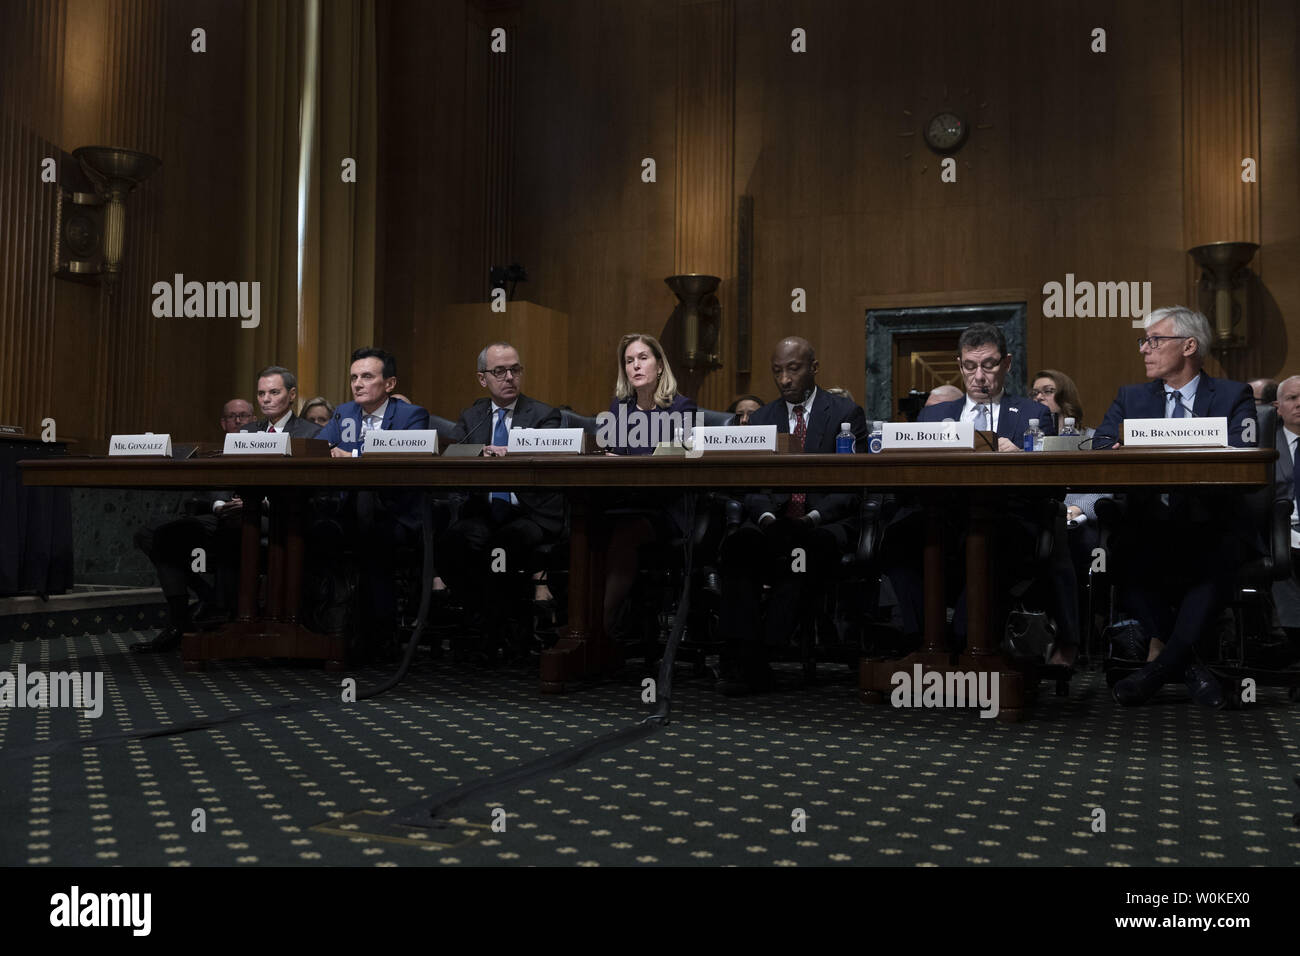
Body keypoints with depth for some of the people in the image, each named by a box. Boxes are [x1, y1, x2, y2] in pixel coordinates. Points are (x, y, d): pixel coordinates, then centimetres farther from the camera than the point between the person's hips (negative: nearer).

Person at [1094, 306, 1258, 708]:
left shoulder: (1234, 396, 8)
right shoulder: (1130, 397, 18)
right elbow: (1099, 450, 3)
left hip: (1214, 527, -2)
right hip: (1149, 524, 2)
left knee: (1218, 557, -35)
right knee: (1122, 550, -30)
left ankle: (1162, 666, -21)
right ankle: (1186, 663, -16)